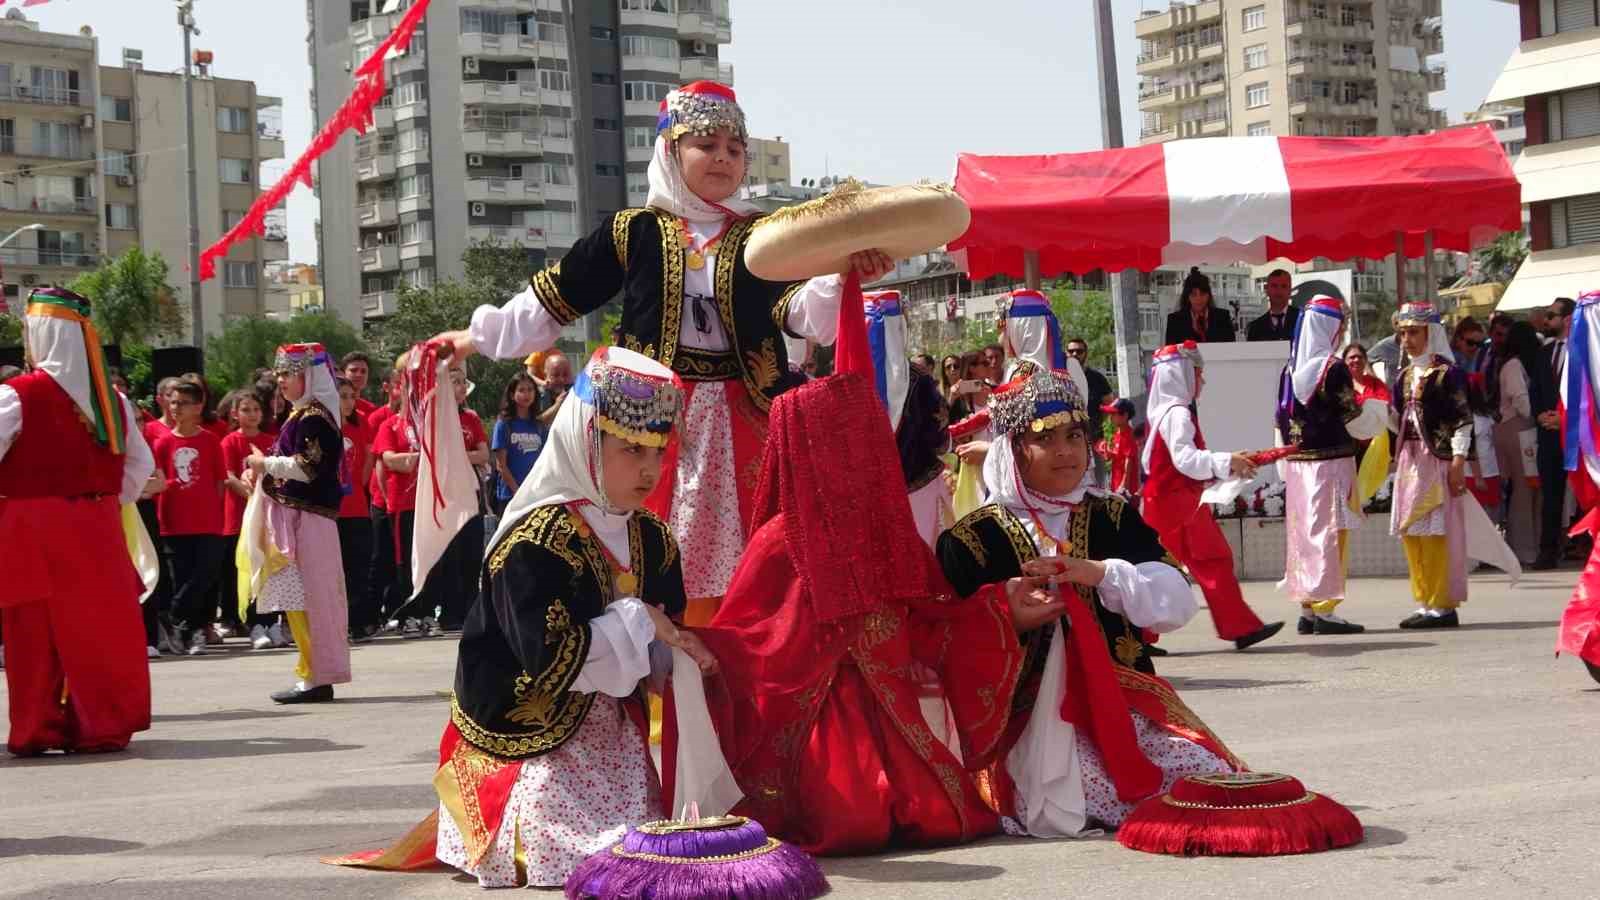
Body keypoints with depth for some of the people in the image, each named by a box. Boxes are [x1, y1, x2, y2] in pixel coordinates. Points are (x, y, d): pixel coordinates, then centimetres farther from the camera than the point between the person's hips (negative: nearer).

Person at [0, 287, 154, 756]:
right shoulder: (111, 399, 6)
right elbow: (141, 464, 13)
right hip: (98, 531, 5)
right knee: (101, 624, 11)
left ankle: (40, 729, 8)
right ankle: (105, 722, 16)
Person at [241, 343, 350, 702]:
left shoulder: (312, 419, -13)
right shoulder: (299, 416, 17)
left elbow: (306, 468, -19)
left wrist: (266, 463, -8)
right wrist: (261, 471, 10)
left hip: (306, 517, -10)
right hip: (295, 515, 10)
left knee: (302, 598, -8)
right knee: (299, 598, 11)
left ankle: (316, 677, -5)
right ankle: (315, 673, 16)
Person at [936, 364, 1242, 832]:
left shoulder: (1114, 518, 15)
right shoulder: (975, 538, 5)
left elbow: (1177, 601, 2)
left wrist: (1101, 573, -14)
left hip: (1124, 700, 4)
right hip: (1033, 716, -4)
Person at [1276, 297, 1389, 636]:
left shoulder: (1291, 368, 9)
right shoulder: (1333, 368, -13)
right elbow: (1356, 422, -13)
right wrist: (1378, 404, 6)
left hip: (1297, 464, 7)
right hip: (1331, 463, -7)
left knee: (1302, 532, 10)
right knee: (1329, 532, -3)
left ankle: (1307, 609, 14)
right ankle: (1325, 609, -4)